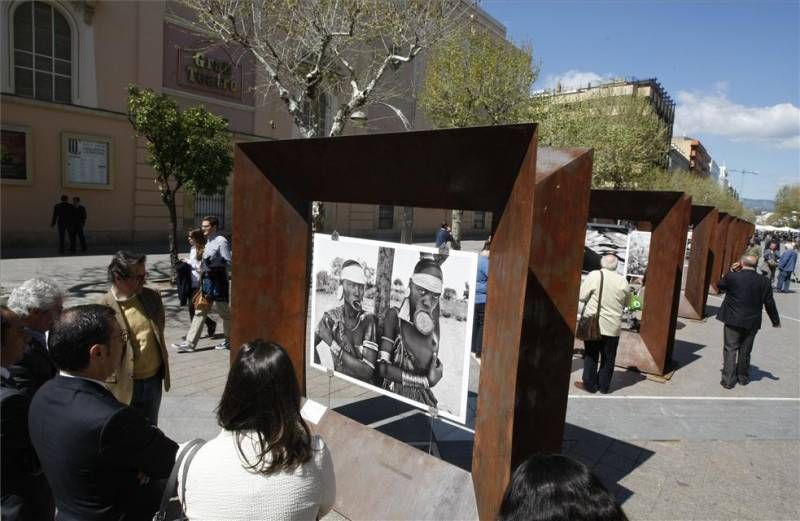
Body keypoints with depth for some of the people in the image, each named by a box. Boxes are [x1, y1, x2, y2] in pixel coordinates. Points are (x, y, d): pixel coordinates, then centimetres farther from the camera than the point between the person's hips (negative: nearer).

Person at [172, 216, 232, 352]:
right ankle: (190, 343, 13)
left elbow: (229, 263, -18)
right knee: (200, 312, 9)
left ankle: (230, 341, 20)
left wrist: (214, 261, -27)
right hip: (206, 281, 9)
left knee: (224, 312, 5)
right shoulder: (209, 241, 13)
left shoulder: (222, 242, -14)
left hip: (217, 283, -9)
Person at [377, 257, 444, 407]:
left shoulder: (433, 317, -5)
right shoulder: (395, 316, -13)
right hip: (393, 397, -4)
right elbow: (382, 367, -16)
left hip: (422, 399, 4)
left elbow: (428, 365, -14)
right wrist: (426, 381, -14)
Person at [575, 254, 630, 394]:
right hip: (612, 326, 2)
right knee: (608, 359, 14)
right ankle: (604, 386, 22)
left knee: (591, 356, 9)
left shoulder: (594, 275, -11)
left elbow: (581, 296, -9)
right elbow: (625, 304, 7)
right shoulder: (623, 281, -2)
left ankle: (589, 384, 15)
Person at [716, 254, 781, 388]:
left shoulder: (731, 276, -12)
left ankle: (728, 380, 3)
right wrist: (776, 321, 13)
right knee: (745, 351, 16)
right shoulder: (764, 282, -5)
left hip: (733, 320, -2)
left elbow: (720, 285, 8)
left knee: (730, 349, 5)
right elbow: (769, 304, 0)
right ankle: (743, 377, 30)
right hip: (752, 322, 2)